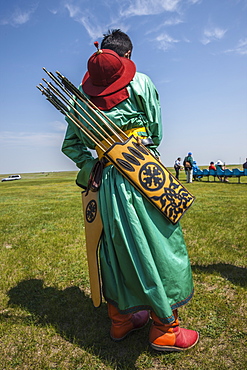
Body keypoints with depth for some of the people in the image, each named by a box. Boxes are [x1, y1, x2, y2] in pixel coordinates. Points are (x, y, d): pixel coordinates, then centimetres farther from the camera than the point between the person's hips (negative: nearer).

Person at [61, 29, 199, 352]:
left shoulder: (84, 94, 14)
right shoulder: (140, 82, 3)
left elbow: (70, 144, 15)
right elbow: (156, 133, 7)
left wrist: (91, 165, 14)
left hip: (106, 180, 6)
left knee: (117, 247, 13)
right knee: (159, 245, 3)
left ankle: (121, 320, 29)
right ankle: (165, 328, 16)